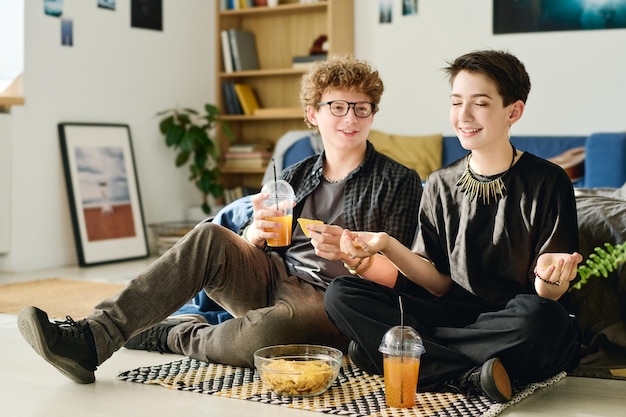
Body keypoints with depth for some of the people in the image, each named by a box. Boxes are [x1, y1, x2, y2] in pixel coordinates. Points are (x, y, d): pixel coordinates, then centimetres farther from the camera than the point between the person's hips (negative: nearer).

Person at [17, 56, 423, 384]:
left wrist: (348, 252, -22)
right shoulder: (294, 177, 17)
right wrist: (256, 233, -11)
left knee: (267, 329, -39)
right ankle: (94, 336, -31)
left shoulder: (399, 181, 3)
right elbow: (243, 251, 14)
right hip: (272, 281, 5)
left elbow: (393, 276, -2)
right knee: (210, 236, -25)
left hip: (327, 301, -4)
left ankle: (168, 334, -10)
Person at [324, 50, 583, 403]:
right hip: (458, 314, 4)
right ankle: (471, 377, -27)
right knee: (340, 295, -15)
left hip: (516, 333, -4)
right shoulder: (441, 185, 9)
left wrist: (549, 276, -30)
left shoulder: (548, 183, -4)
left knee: (539, 315, -40)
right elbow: (441, 284, 8)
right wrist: (387, 245, -5)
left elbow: (548, 296, -7)